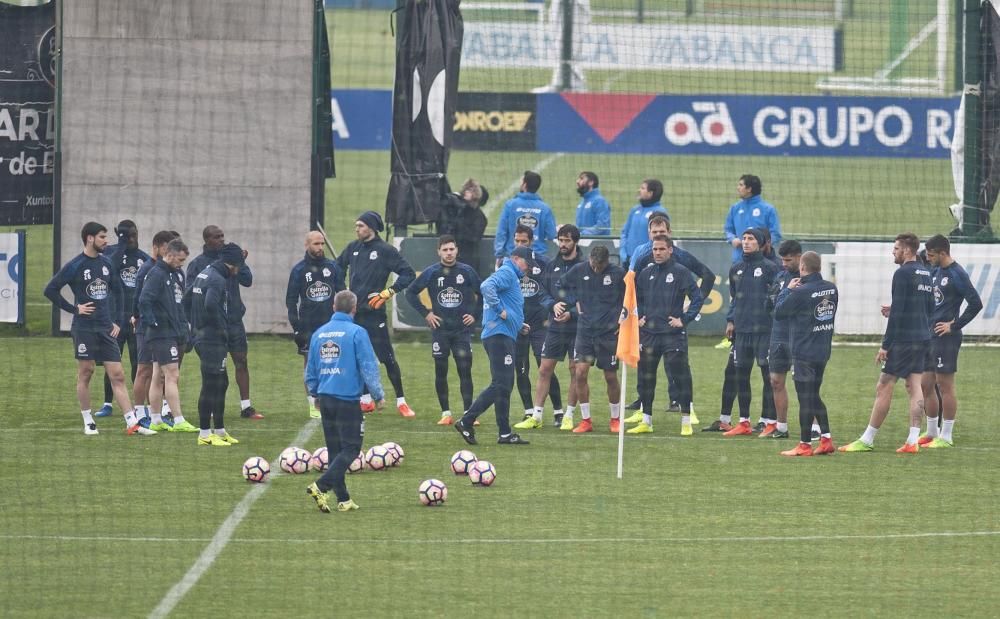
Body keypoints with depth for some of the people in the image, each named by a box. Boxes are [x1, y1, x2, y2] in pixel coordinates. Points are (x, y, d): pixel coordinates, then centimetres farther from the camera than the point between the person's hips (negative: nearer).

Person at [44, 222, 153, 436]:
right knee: (85, 373, 3)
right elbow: (51, 290, -7)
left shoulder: (107, 263, 8)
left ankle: (132, 423, -3)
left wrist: (116, 321, 12)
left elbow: (116, 291, 19)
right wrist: (74, 309, -9)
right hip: (84, 328, -4)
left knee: (117, 375, 0)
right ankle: (88, 421, 14)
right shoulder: (75, 266, -8)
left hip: (106, 328, 4)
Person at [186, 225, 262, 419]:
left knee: (241, 361, 2)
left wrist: (241, 262, -12)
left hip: (234, 319, 3)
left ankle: (246, 406, 7)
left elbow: (247, 281, 2)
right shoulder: (198, 264, -2)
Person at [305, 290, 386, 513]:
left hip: (325, 399, 6)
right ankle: (320, 486, -19)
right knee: (351, 448, -2)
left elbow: (310, 371, 16)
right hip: (348, 399, -6)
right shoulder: (357, 333, -10)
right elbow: (368, 367, -11)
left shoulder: (319, 334, 9)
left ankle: (343, 499, 13)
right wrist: (378, 395, 0)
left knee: (335, 450, 12)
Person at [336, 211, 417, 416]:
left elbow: (408, 274, -7)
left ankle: (401, 401, 0)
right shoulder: (353, 248, 10)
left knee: (387, 357, -6)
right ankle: (366, 399, 18)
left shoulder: (386, 251, -5)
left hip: (374, 314, -5)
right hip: (352, 312, 5)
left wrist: (387, 293, -13)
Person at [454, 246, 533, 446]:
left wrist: (518, 323, 20)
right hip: (499, 334, -11)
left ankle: (505, 433, 10)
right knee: (500, 385, -12)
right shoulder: (506, 273, -7)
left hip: (503, 337, 11)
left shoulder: (512, 276, 24)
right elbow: (487, 287, -26)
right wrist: (500, 310, -21)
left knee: (504, 385, 10)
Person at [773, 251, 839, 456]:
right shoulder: (831, 289, 3)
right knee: (814, 396, 17)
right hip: (823, 351, 7)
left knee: (805, 399, 0)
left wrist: (787, 290, 4)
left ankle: (805, 445, 5)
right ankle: (826, 439, 12)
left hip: (803, 352, -7)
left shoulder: (800, 293, -18)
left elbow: (778, 313, -8)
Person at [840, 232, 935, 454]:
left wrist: (885, 345, -15)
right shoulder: (926, 274, 13)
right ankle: (913, 441, 0)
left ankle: (867, 440, 1)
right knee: (915, 388, 6)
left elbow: (897, 312, -18)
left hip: (903, 341, -8)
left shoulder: (903, 274, -14)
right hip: (923, 339, 8)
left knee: (883, 388, -2)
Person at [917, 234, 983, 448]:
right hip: (929, 336, 9)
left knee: (945, 385, -4)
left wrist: (954, 325, -15)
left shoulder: (957, 274, -13)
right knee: (926, 385, 11)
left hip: (946, 337, -9)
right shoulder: (936, 272, 14)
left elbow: (976, 303, -18)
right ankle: (931, 433, 21)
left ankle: (946, 437, 0)